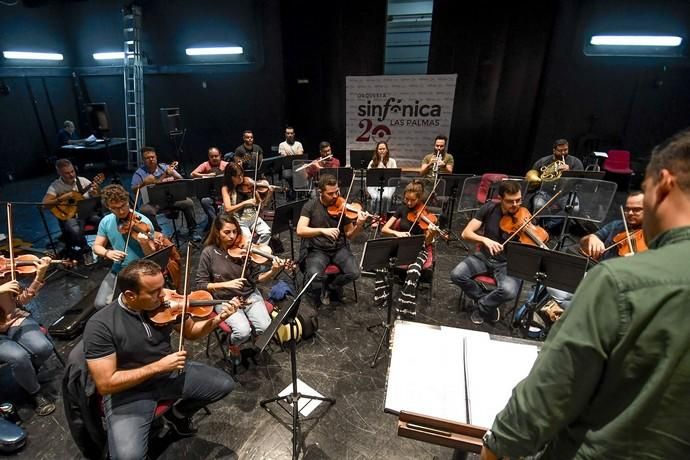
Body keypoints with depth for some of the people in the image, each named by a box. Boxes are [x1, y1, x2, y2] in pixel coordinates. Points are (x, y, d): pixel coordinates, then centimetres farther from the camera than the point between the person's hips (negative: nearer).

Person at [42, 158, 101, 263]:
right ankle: (86, 251, -5)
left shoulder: (83, 180, 6)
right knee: (75, 231, -35)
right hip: (69, 215, -3)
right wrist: (63, 198, -18)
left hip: (87, 212, 3)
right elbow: (45, 203, -9)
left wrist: (96, 192, -17)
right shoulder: (55, 186, -1)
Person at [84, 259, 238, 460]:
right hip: (128, 390, -4)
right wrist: (158, 366, -25)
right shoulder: (100, 325, -22)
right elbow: (105, 384, -22)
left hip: (170, 372, 5)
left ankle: (178, 414, 23)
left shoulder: (165, 304, -11)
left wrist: (216, 320, -16)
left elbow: (190, 332, 4)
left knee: (225, 384, -2)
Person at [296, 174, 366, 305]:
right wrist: (322, 230, -32)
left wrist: (359, 225, -22)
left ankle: (330, 288, 10)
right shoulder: (310, 205, -6)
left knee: (354, 273, -21)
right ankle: (319, 293, 6)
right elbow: (300, 231, -18)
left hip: (339, 248, 2)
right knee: (314, 275, -30)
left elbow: (349, 235, 0)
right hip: (317, 250, -2)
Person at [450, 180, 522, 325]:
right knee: (456, 274, -22)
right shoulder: (489, 208, -10)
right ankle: (485, 300, 4)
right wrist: (485, 240, -33)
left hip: (508, 263, -2)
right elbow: (466, 233, -14)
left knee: (509, 290, -32)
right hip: (484, 256, 2)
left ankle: (481, 306, 0)